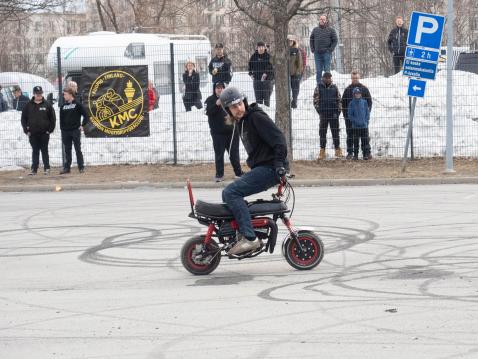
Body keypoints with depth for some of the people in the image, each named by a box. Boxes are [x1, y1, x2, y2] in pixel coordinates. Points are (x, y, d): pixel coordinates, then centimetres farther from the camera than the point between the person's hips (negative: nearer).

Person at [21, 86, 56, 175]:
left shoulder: (47, 105, 2)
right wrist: (26, 130, 1)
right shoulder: (28, 105, 5)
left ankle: (47, 168, 8)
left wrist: (50, 129, -2)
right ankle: (34, 169, 8)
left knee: (44, 150, 4)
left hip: (44, 133, -1)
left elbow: (53, 118, 5)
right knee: (35, 151, 6)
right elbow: (23, 118, 9)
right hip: (33, 133, 1)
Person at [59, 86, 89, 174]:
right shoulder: (63, 106, 10)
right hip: (65, 131, 4)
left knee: (78, 149, 0)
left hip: (75, 130, -4)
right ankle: (66, 167, 11)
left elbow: (86, 116, -3)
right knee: (67, 150, 7)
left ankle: (81, 167, 5)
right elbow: (61, 118, 14)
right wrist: (62, 128, 6)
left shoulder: (77, 105, -4)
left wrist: (82, 125, -7)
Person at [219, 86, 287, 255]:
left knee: (231, 192, -19)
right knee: (228, 194, 10)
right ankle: (243, 235, 10)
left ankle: (249, 238, -24)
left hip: (270, 168, -10)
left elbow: (278, 139, -19)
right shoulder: (239, 123, 17)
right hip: (258, 168, 10)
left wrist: (279, 165, -26)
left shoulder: (257, 116, -12)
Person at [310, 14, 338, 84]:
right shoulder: (315, 30, 12)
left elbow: (335, 40, 2)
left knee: (327, 70, -2)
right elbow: (311, 40, 19)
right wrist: (312, 49, 6)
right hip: (317, 53, 3)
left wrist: (330, 49, -7)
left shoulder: (331, 30, 2)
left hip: (327, 53, -3)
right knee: (318, 71, 5)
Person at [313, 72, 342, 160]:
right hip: (323, 114, -1)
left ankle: (338, 150, 10)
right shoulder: (318, 88, 2)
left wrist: (338, 111, 3)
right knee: (322, 132, 1)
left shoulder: (334, 87, 9)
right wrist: (319, 111, -5)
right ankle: (322, 151, 4)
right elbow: (315, 101, 2)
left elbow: (339, 100, 13)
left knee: (335, 132, 4)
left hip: (334, 114, 1)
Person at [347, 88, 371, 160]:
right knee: (356, 140, 4)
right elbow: (350, 115, 2)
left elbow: (367, 113, 8)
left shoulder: (364, 102, 4)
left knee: (365, 140, -1)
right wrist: (356, 121, -11)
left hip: (364, 125, 0)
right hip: (355, 126, 0)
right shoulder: (351, 103, 1)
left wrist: (366, 121, -6)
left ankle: (366, 154, 3)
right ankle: (355, 155, 11)